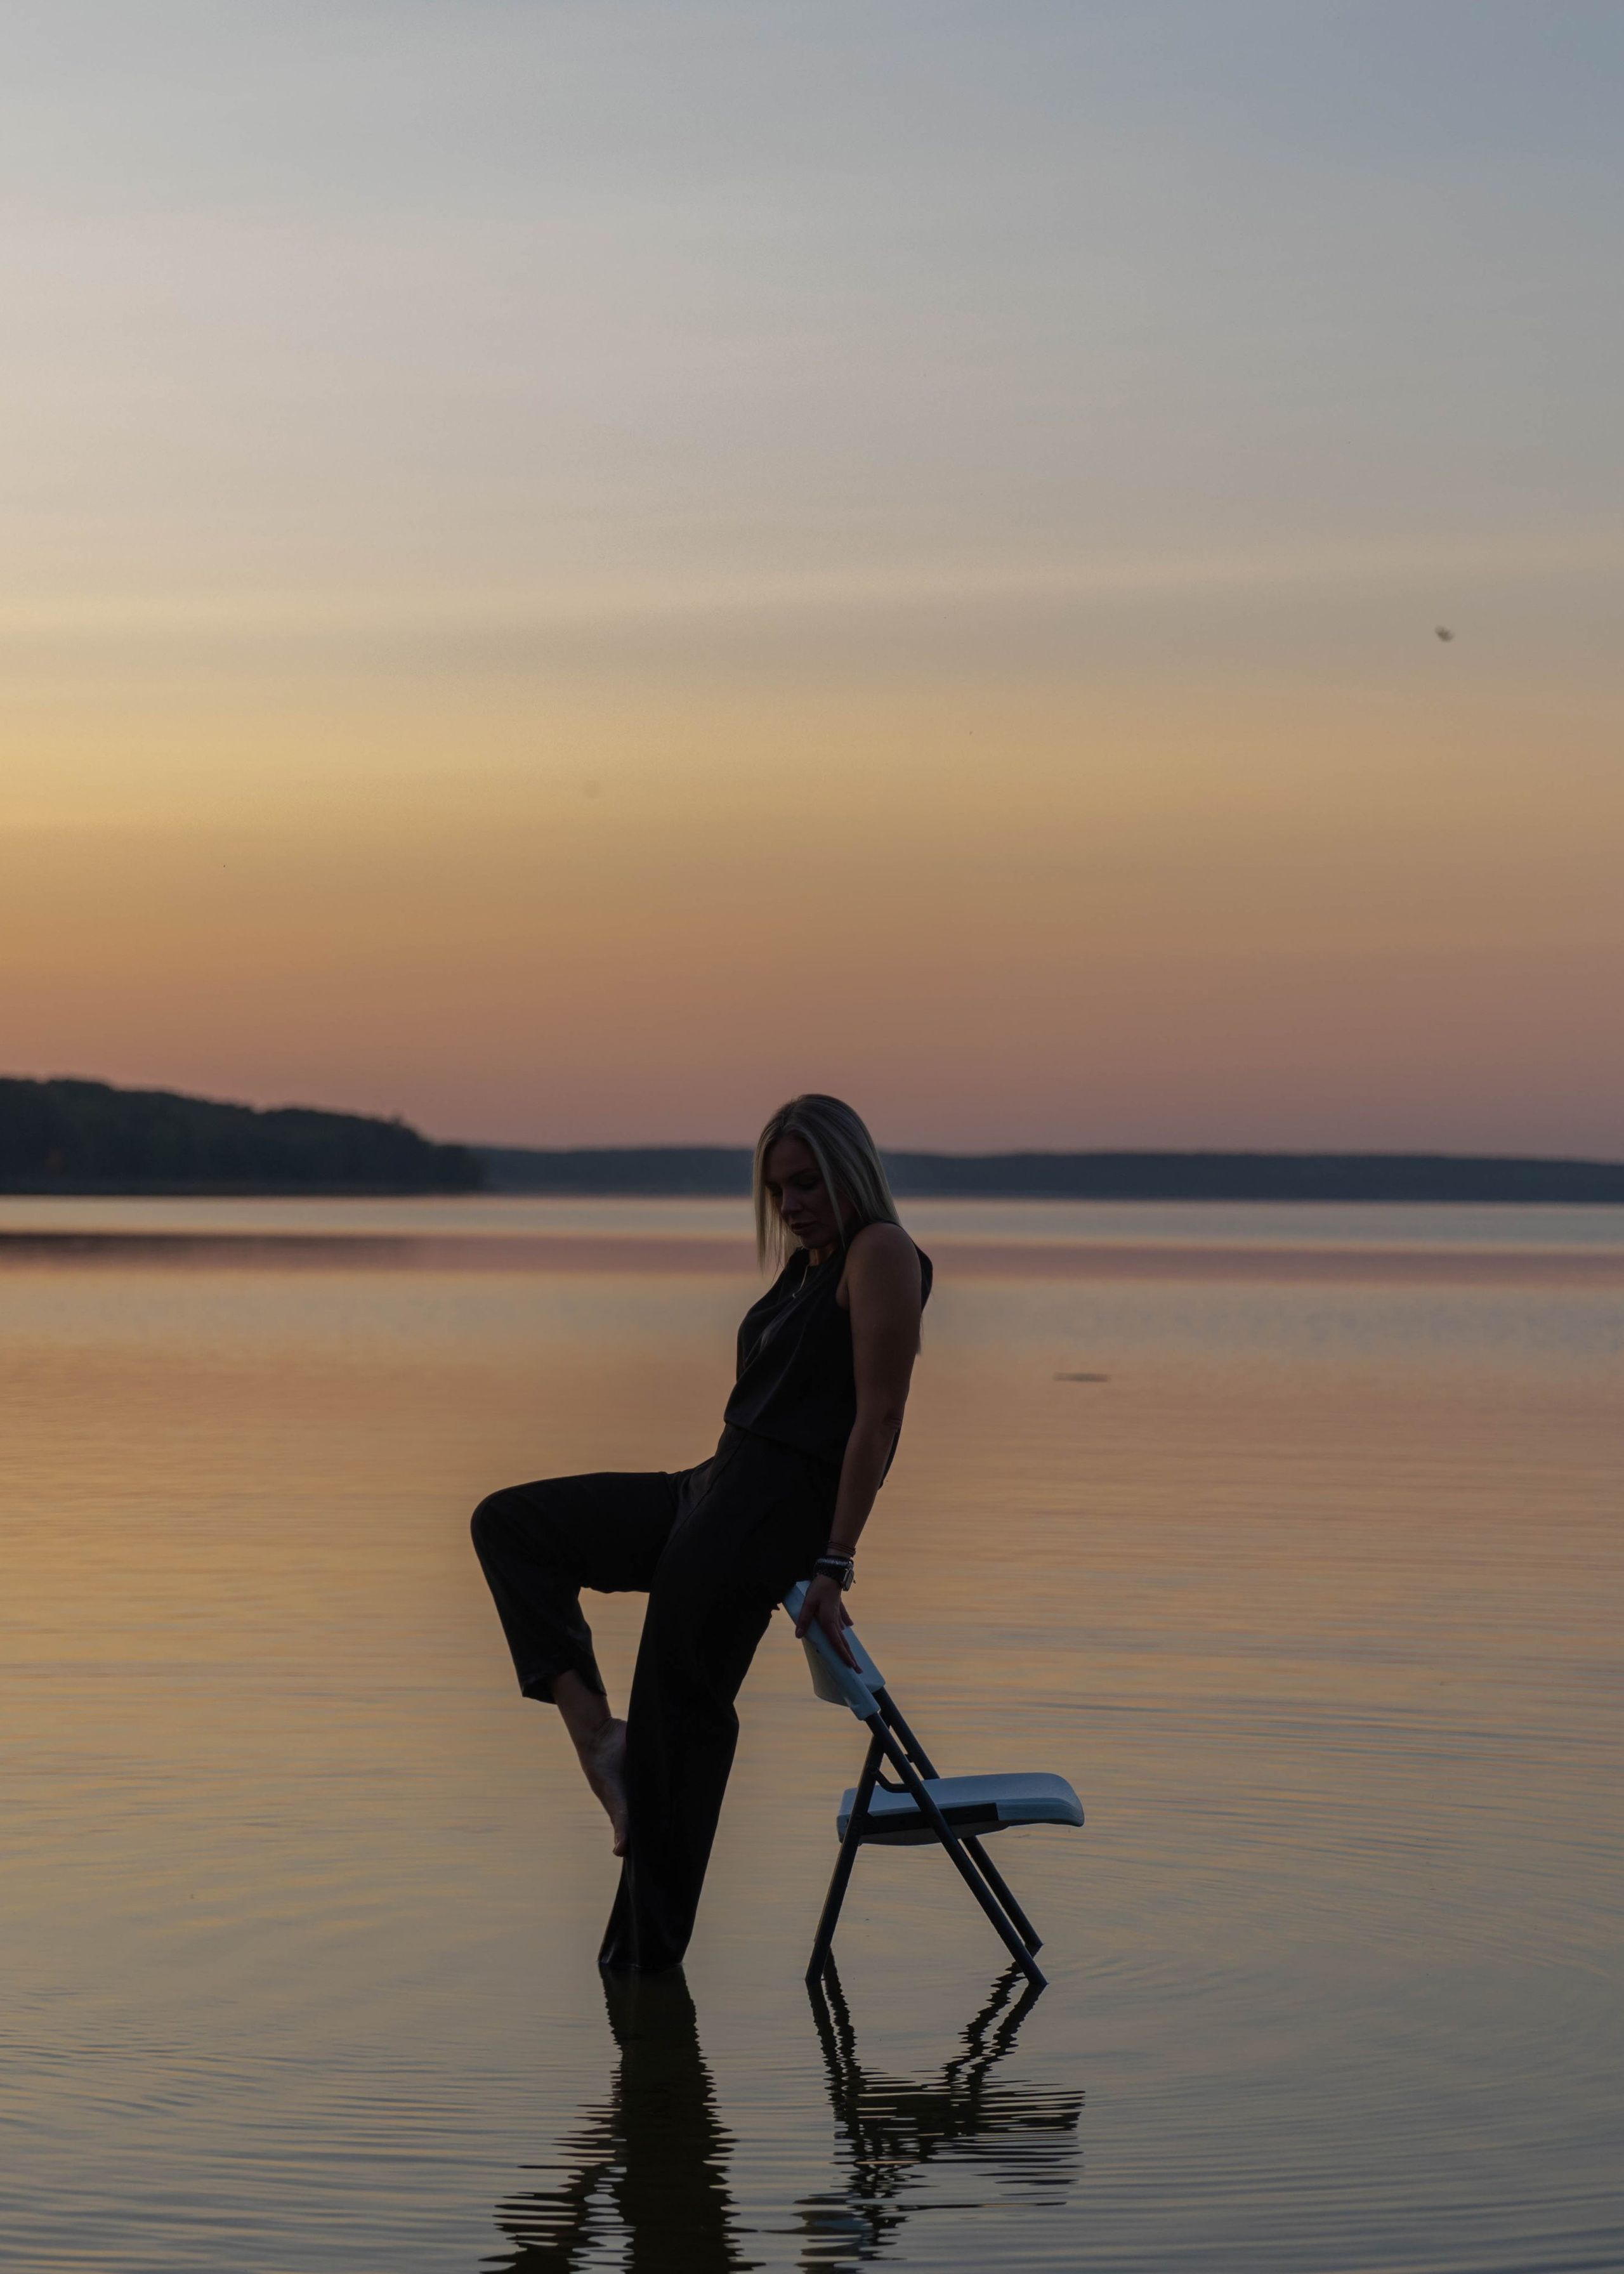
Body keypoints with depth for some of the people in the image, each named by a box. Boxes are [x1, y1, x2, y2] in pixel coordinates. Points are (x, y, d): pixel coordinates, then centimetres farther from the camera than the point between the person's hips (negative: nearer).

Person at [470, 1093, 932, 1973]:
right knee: (509, 1524, 12)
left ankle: (647, 1949, 6)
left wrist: (831, 1566, -19)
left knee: (676, 1716, -6)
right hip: (713, 1491, 10)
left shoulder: (880, 1255, -10)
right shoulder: (805, 1267, 19)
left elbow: (877, 1416, -15)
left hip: (773, 1507, -10)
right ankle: (593, 1729, -4)